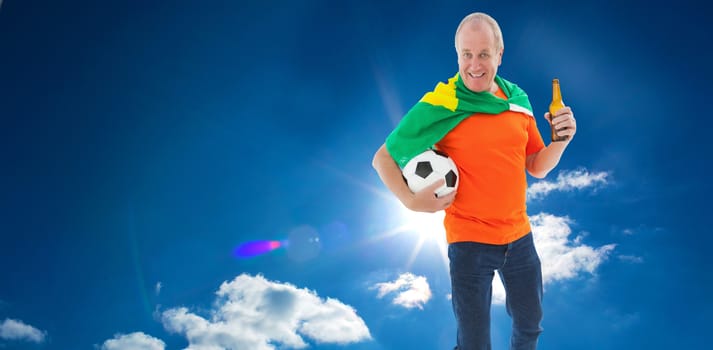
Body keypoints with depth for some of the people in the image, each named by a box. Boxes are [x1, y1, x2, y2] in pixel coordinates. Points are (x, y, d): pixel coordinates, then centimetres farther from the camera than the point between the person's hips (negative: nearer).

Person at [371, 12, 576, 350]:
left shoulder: (517, 99, 1)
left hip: (519, 235, 5)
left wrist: (561, 140, -9)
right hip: (469, 240, -5)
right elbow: (382, 158, -9)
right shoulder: (438, 106, -14)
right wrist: (411, 201, -22)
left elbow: (537, 167, 9)